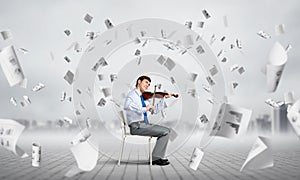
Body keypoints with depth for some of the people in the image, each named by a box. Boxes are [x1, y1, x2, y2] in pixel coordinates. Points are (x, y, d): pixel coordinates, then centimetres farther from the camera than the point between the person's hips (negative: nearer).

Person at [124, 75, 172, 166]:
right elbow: (127, 106, -29)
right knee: (165, 132, -13)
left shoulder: (143, 97, 19)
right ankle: (156, 158, -7)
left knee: (166, 130, 9)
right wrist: (144, 109, -28)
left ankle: (157, 157, 7)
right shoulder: (132, 94, -8)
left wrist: (163, 98, 13)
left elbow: (155, 110, 18)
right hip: (137, 126, -9)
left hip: (144, 124, 9)